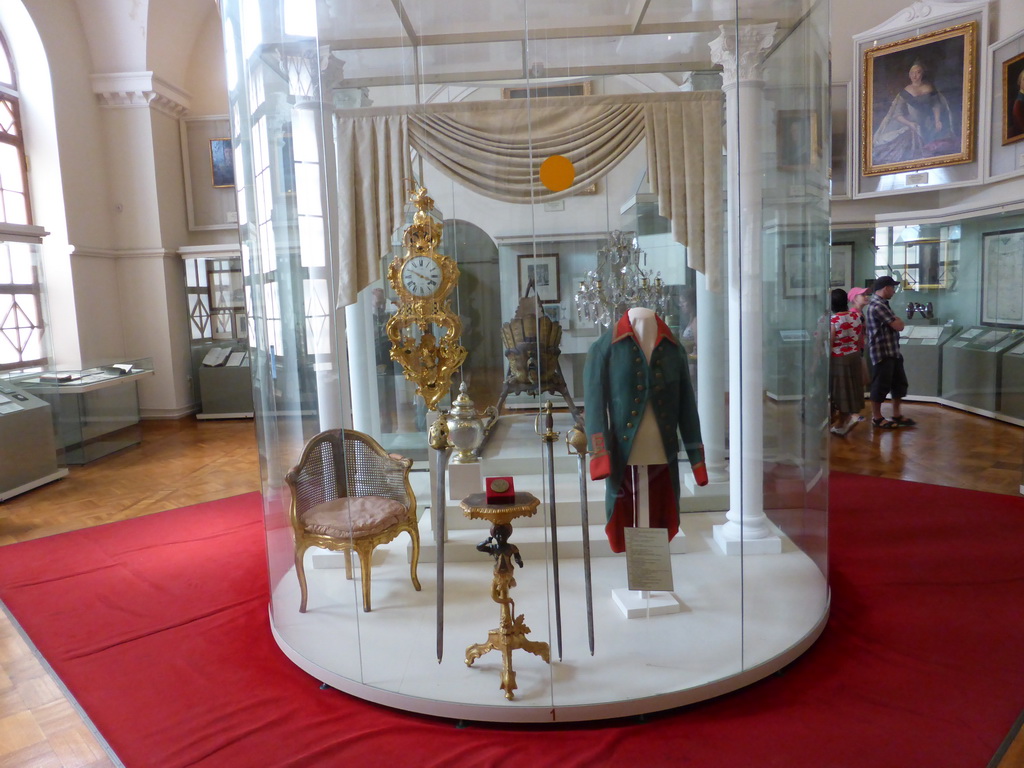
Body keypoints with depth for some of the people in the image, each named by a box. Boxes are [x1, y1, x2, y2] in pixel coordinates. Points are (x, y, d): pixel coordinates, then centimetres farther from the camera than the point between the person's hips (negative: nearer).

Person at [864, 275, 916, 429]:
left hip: (893, 351, 10)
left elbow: (895, 322, 19)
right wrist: (900, 322, 1)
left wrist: (897, 321, -1)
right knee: (881, 386, 0)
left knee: (899, 383, 15)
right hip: (882, 353, -10)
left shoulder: (882, 304, 15)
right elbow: (898, 326, -19)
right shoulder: (877, 306, -21)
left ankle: (897, 415, 24)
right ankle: (876, 417, 12)